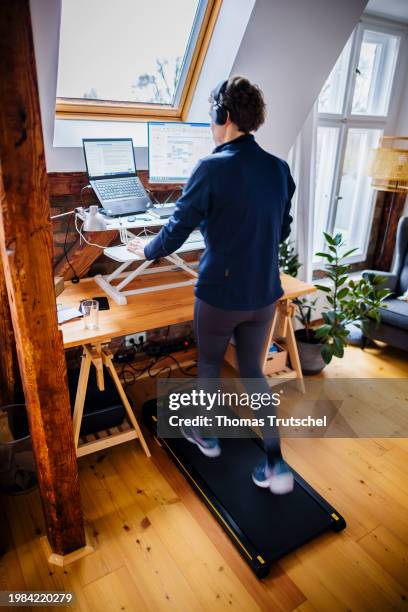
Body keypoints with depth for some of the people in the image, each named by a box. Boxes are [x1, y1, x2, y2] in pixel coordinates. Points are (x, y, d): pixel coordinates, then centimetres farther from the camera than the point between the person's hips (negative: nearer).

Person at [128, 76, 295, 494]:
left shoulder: (212, 168, -16)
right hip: (264, 295, 5)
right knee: (253, 370, 20)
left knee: (209, 364, 21)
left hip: (220, 295, -5)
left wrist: (147, 250, 9)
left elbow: (177, 230, -11)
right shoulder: (279, 169, 2)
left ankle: (207, 436, 43)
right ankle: (276, 462, 19)